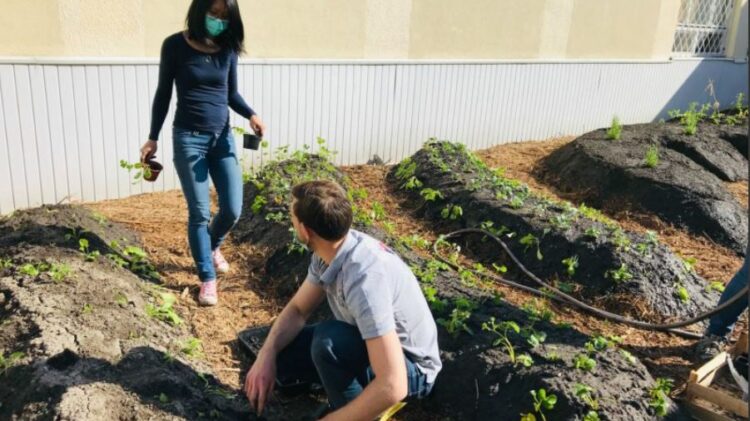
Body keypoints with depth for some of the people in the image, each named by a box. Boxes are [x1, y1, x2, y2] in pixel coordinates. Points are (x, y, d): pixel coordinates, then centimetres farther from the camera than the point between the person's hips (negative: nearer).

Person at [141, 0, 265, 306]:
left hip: (223, 137, 3)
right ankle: (207, 279, 15)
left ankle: (212, 247, 37)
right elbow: (163, 94, 1)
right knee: (199, 213, 0)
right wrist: (153, 138, 1)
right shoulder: (175, 46, -6)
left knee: (232, 209, 3)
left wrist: (251, 115, -9)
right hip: (188, 139, -3)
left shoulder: (227, 48, 2)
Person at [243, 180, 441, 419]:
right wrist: (265, 356, -15)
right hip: (369, 346, 8)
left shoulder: (364, 278, -37)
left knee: (328, 339, -34)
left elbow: (391, 387, -40)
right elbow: (298, 309, 2)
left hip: (410, 368, -8)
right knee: (278, 352, -1)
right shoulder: (331, 251, -12)